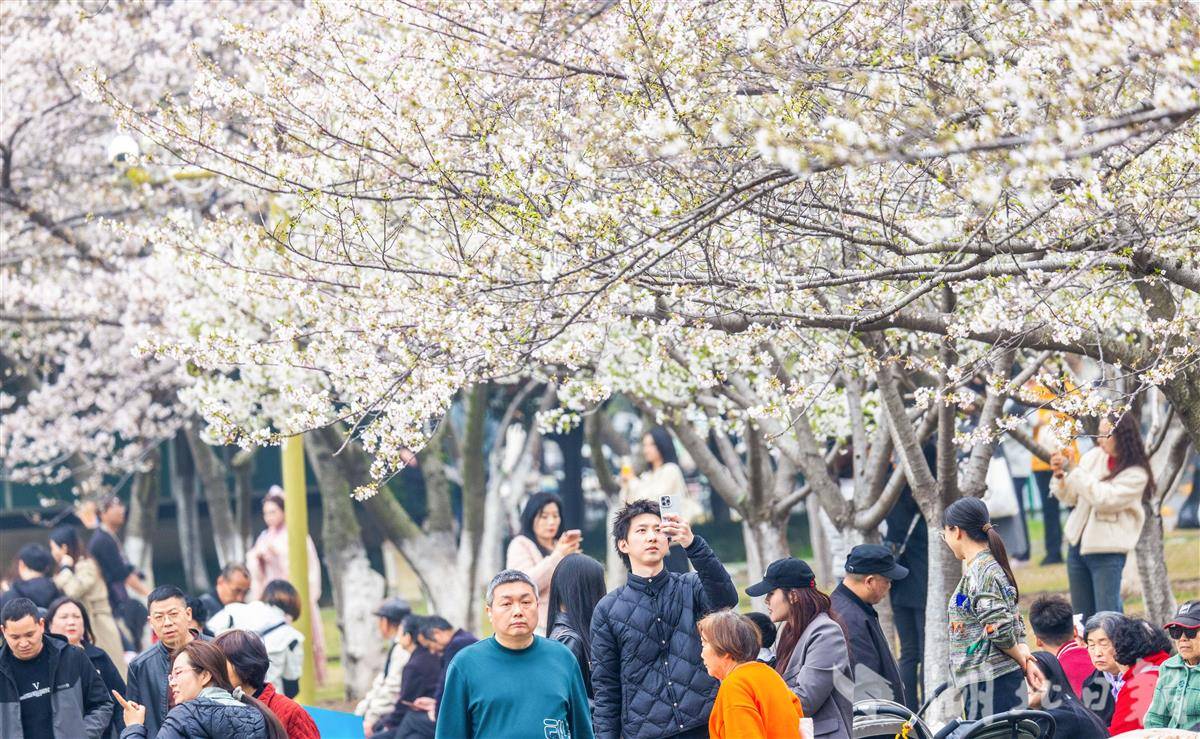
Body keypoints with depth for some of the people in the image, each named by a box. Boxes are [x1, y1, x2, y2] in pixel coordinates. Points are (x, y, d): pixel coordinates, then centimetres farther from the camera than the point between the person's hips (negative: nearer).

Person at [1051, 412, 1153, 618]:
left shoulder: (1136, 474, -10)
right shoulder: (1094, 457, 6)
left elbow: (1104, 499, -22)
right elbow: (1069, 497, 13)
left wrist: (1072, 469, -20)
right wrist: (1060, 475, -7)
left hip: (1108, 552, -6)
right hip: (1077, 546, 6)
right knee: (1082, 616, 11)